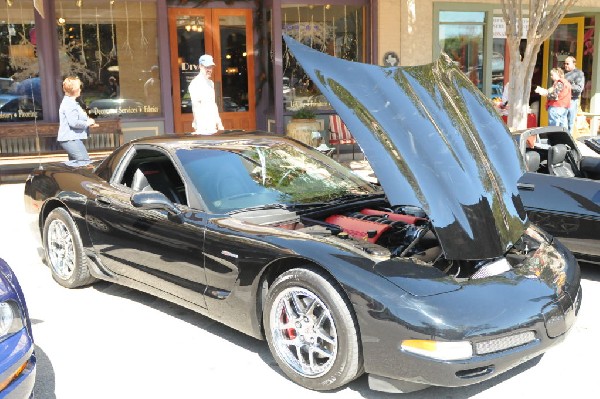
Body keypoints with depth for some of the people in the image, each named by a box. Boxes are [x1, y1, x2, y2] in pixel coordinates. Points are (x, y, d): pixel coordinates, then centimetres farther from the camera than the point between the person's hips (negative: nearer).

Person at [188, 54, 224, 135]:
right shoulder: (196, 83, -9)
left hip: (213, 125, 8)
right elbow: (196, 106, -15)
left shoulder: (211, 83, 17)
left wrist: (219, 123, 18)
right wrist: (198, 127, -22)